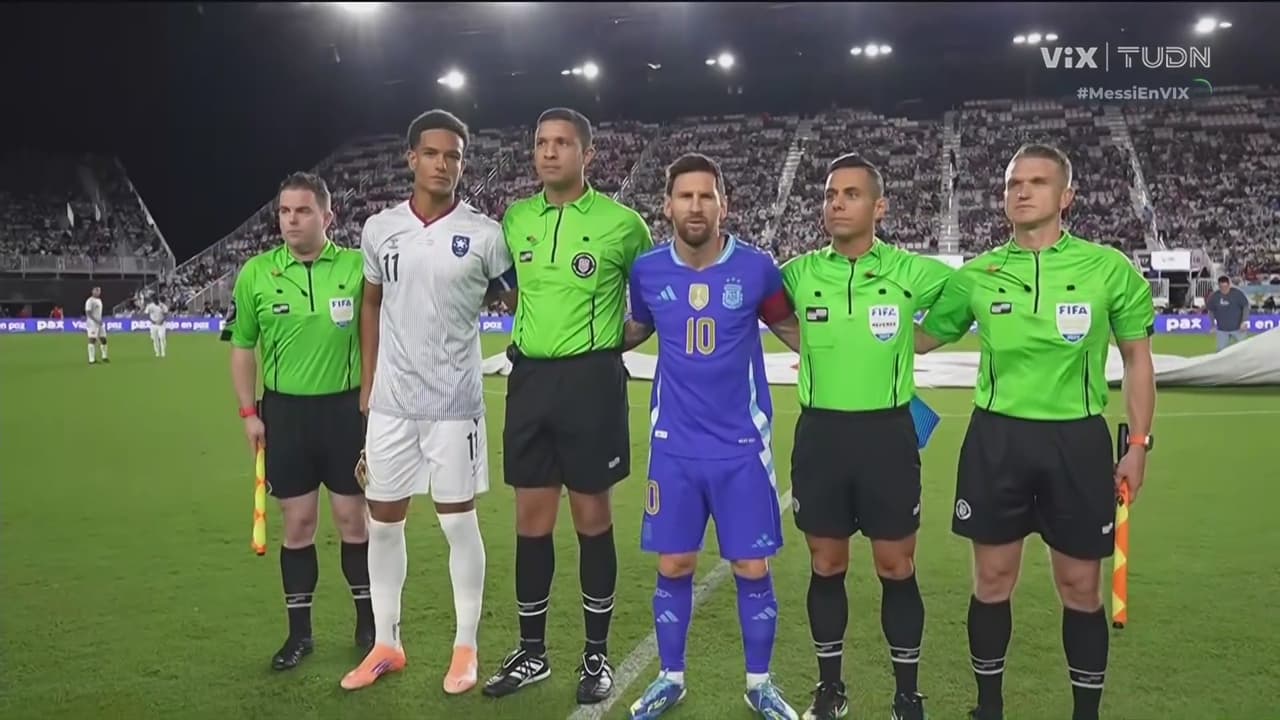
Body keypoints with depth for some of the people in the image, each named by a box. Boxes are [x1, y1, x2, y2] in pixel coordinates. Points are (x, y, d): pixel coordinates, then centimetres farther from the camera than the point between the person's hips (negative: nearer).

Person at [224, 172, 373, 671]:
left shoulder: (357, 266, -4)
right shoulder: (256, 272, 0)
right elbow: (242, 347, 8)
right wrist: (248, 412, 1)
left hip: (345, 408, -1)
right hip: (284, 410, 1)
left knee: (353, 518, 6)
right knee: (297, 522, 8)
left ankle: (368, 622, 23)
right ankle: (299, 631, 21)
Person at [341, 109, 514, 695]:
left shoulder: (484, 235, -6)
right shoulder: (379, 229, 4)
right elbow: (371, 304, 15)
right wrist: (367, 381, 13)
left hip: (454, 403, -3)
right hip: (390, 402, 4)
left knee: (458, 522, 5)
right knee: (382, 522, 10)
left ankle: (466, 647, 20)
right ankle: (386, 644, 26)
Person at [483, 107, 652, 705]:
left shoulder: (620, 222, -6)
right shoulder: (515, 218, 6)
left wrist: (616, 339, 1)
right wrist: (533, 323, 9)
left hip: (591, 379, -4)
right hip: (530, 376, 4)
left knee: (591, 517, 5)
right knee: (532, 518, 9)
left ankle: (596, 654, 20)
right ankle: (532, 652, 24)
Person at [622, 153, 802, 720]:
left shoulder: (756, 268, -8)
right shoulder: (647, 270, -2)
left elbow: (791, 327, 7)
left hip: (742, 445, -1)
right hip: (675, 445, 1)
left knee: (752, 568, 6)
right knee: (673, 566, 9)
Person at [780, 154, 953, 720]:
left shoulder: (911, 272, -5)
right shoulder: (798, 274, 0)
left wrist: (899, 347, 5)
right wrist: (821, 352, 6)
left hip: (887, 434, -1)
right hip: (820, 434, 2)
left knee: (896, 568, 7)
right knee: (826, 566, 11)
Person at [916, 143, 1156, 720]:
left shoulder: (1110, 268, -3)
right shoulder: (976, 275, 1)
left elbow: (1137, 359, 7)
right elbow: (918, 339, 13)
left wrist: (1138, 442, 2)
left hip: (1078, 439, -1)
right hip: (996, 438, 1)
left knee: (1080, 587, 8)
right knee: (992, 580, 10)